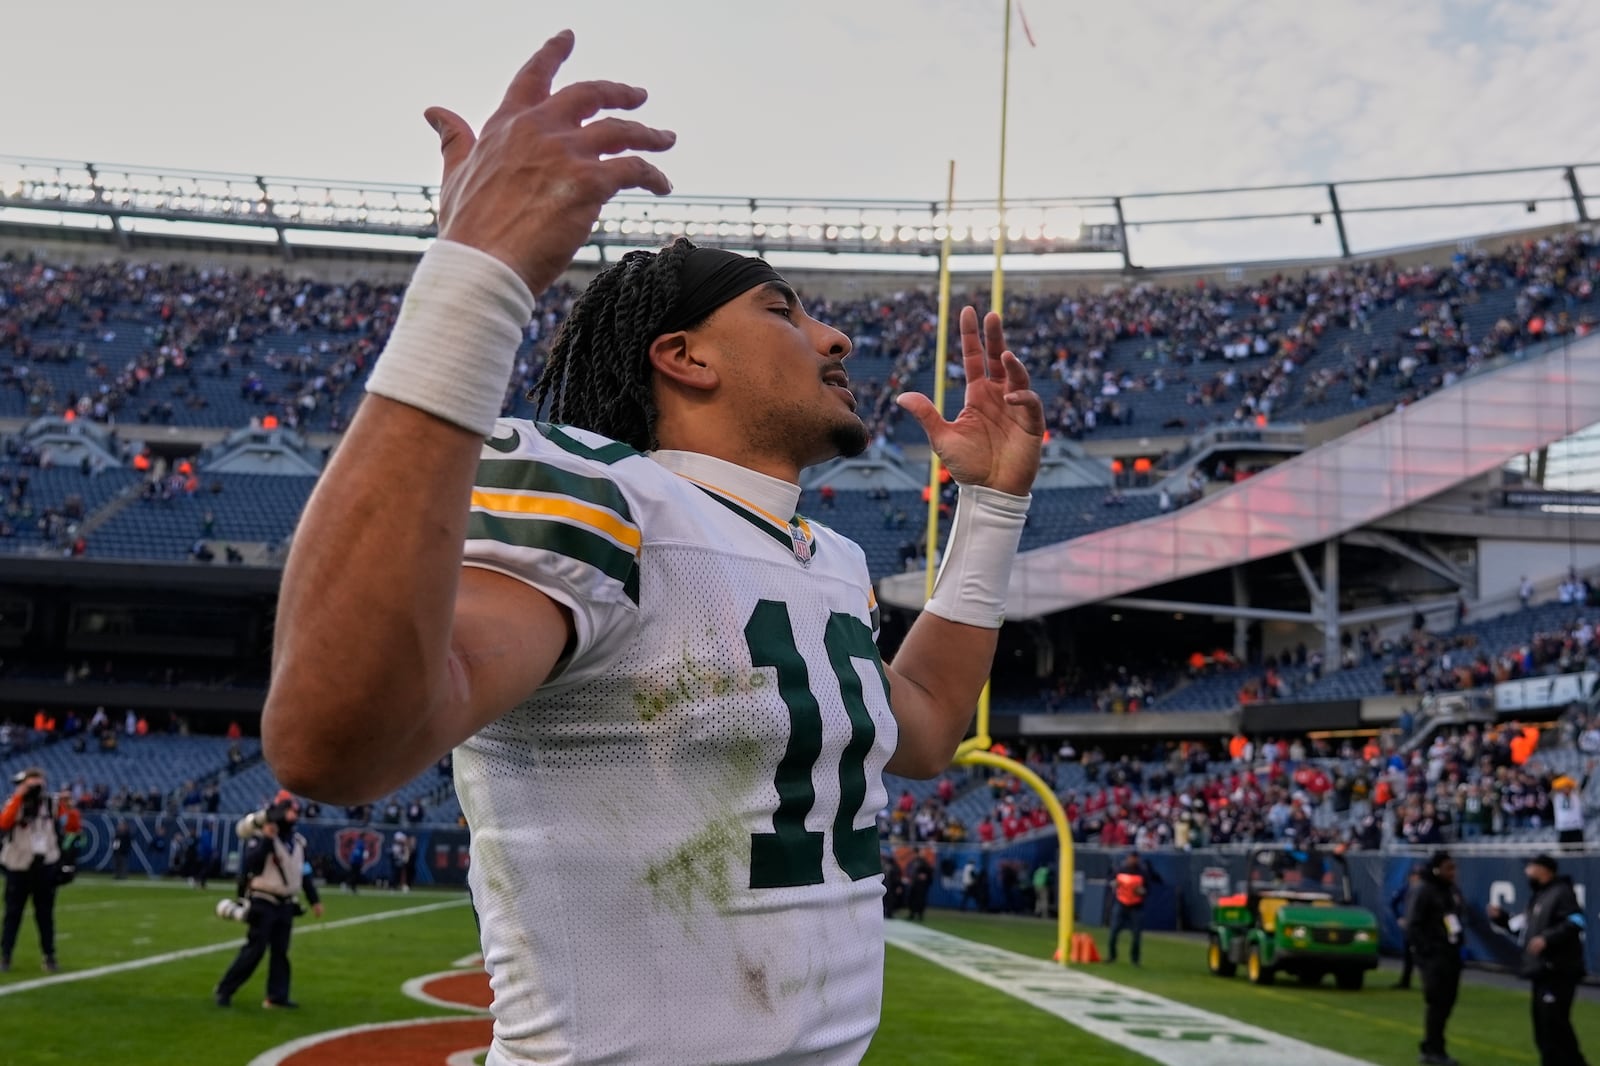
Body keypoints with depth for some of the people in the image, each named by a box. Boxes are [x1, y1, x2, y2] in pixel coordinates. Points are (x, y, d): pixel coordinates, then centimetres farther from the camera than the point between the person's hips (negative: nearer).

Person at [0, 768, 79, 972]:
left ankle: (49, 956, 13)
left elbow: (73, 827, -2)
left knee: (45, 913, 7)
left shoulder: (53, 803, 2)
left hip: (45, 866, 2)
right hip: (19, 866, -2)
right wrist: (19, 795, -26)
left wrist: (69, 807, -18)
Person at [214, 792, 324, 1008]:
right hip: (263, 903, -7)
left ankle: (277, 995, 10)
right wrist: (266, 840, -28)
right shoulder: (260, 837, -11)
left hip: (286, 905, 7)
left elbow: (304, 873, 18)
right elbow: (249, 864, -24)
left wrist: (315, 900, 16)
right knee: (254, 950, -8)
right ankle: (224, 990, 2)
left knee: (281, 951, 6)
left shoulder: (298, 841, 11)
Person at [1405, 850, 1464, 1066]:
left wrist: (1458, 944, 8)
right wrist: (1426, 950, -17)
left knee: (1446, 1002, 8)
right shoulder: (1424, 891, -10)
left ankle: (1432, 1048, 17)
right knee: (1437, 1002, -8)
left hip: (1451, 955, 7)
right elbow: (1413, 926, -13)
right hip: (1433, 957, -7)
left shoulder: (1454, 891, 13)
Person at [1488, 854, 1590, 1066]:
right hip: (1542, 972, 10)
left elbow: (1575, 923, -23)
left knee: (1554, 1024, -14)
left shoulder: (1561, 892, -9)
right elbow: (1521, 927, 29)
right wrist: (1501, 918, 15)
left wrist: (1547, 938, -29)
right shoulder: (1538, 897, 22)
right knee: (1543, 1027, 13)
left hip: (1558, 972, -10)